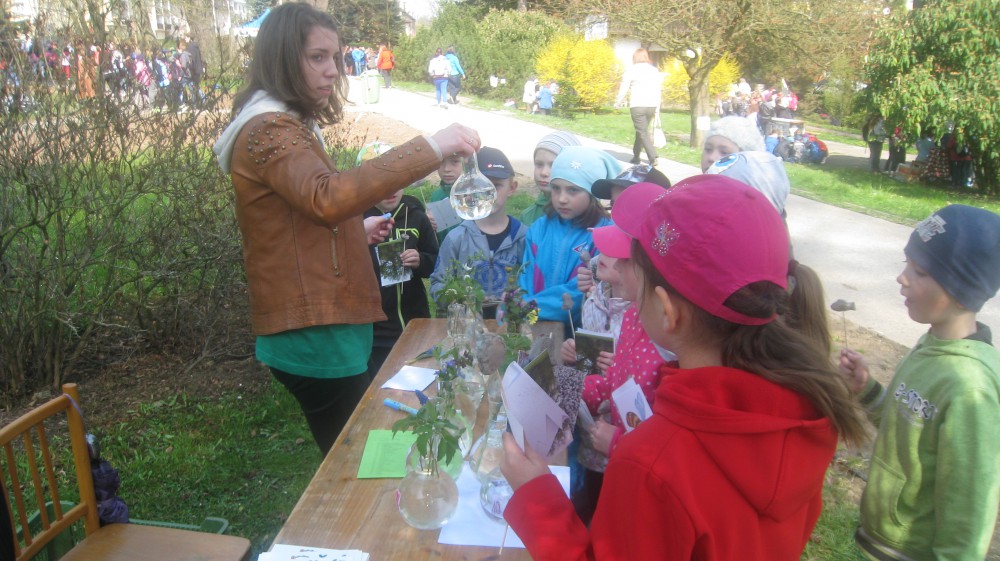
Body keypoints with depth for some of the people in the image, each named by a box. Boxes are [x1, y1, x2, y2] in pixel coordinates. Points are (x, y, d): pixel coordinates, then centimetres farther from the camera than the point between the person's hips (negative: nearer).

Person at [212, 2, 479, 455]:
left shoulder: (287, 126, 19)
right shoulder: (268, 129, -15)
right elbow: (327, 198, -35)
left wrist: (357, 231, 13)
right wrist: (429, 148, -36)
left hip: (322, 326, 10)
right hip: (314, 337, -10)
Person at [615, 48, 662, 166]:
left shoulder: (632, 69, 0)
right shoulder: (655, 70, 13)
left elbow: (624, 88, -1)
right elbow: (658, 91, 13)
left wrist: (618, 102, 13)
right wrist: (657, 109, 17)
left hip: (637, 106, -5)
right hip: (652, 106, 5)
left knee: (642, 133, -2)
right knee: (642, 131, 17)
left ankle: (653, 158, -11)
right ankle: (636, 156, 25)